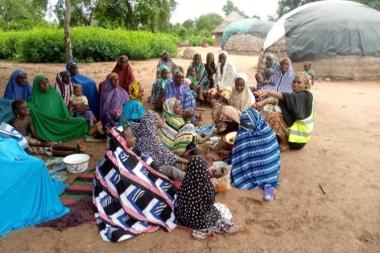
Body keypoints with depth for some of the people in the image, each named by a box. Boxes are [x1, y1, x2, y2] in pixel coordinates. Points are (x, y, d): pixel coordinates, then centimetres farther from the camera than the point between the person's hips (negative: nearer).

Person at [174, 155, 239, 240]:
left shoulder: (185, 184, -19)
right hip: (201, 221, -3)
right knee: (222, 208, 21)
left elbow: (179, 202, -5)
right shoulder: (206, 186, -27)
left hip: (184, 219, 4)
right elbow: (210, 203, -10)